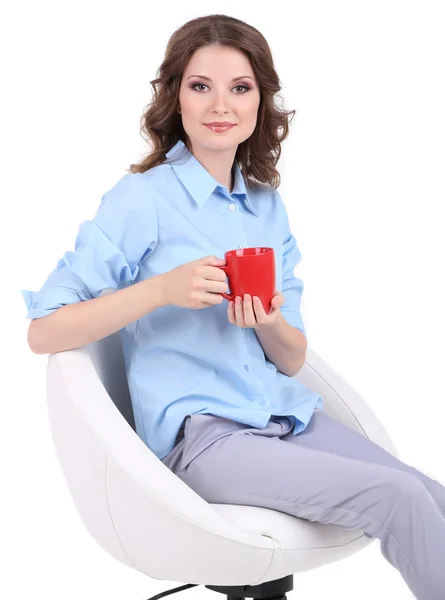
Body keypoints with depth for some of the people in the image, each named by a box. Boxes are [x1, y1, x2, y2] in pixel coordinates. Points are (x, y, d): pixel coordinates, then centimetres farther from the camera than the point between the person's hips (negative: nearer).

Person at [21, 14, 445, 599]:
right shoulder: (142, 199, -4)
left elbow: (293, 360, 13)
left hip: (290, 415, 6)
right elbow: (43, 332, -9)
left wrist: (269, 322, -10)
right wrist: (163, 290, -19)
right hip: (201, 434, -5)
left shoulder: (269, 206, 12)